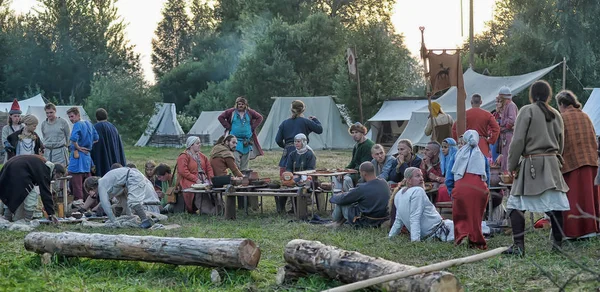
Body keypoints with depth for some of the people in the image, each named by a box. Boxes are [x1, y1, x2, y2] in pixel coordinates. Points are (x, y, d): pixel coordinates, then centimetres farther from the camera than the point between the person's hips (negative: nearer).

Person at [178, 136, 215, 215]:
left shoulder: (202, 156, 22)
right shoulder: (183, 157, -1)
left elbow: (209, 167, 19)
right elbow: (183, 171, -12)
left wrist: (211, 178, -1)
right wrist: (196, 179, -18)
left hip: (203, 179, 6)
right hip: (190, 181, -6)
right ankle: (207, 210, -33)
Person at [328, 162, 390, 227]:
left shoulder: (363, 188, -27)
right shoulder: (384, 183, -7)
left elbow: (342, 199, -14)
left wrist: (333, 197, 9)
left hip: (365, 222, -7)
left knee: (340, 203, 8)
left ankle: (337, 221, 36)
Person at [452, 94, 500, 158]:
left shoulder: (465, 114, 0)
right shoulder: (487, 114, 1)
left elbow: (454, 128, -3)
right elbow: (496, 128, -6)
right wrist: (490, 140, -1)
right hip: (483, 144, 0)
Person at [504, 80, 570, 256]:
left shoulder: (527, 111, -4)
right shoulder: (556, 115, 12)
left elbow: (518, 141, -9)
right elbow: (561, 144, 17)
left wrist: (511, 166, -3)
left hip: (531, 164, -5)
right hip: (552, 163, 5)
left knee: (515, 205, -2)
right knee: (555, 206, 8)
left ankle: (518, 246, -10)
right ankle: (558, 243, 12)